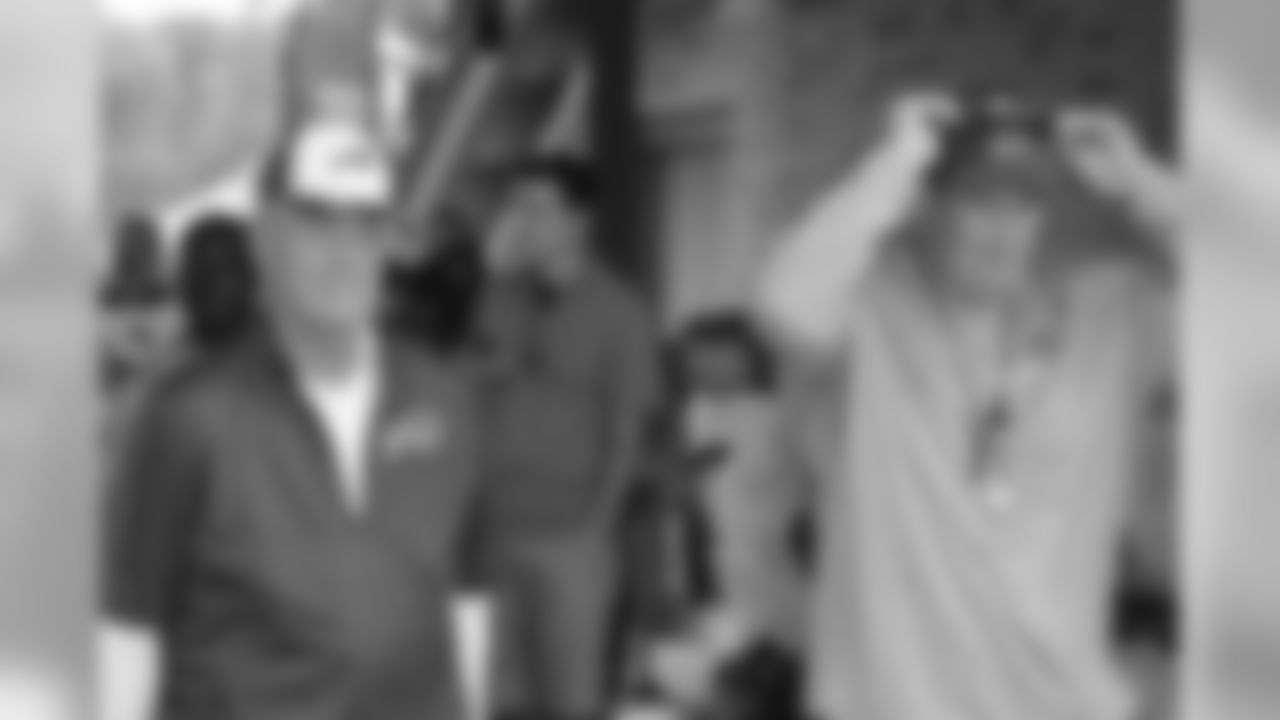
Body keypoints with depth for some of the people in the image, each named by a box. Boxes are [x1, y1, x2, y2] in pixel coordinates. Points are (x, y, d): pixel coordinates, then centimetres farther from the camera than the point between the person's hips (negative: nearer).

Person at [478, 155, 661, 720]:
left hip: (569, 531, -3)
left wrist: (595, 520, -7)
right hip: (496, 525, 3)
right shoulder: (501, 301, 9)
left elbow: (626, 426, -1)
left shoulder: (617, 312, 0)